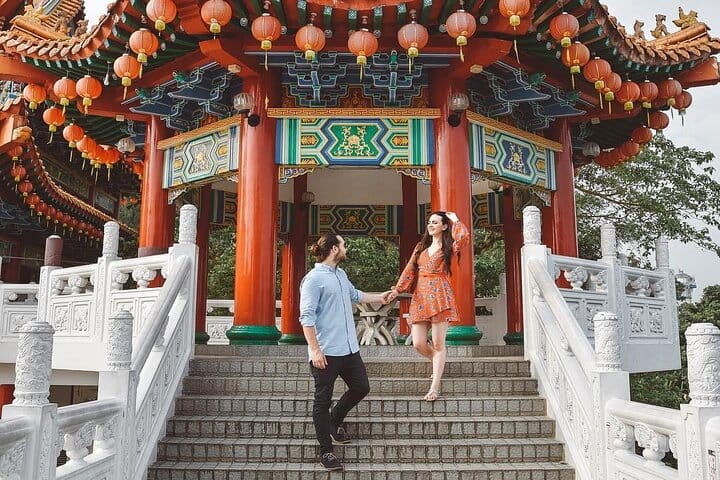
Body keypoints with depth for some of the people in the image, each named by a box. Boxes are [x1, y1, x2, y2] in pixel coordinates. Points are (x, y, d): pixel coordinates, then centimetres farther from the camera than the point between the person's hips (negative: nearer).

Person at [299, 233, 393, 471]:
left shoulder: (341, 274, 14)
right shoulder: (314, 279, -14)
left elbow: (355, 295, 33)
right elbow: (307, 317, -18)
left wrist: (380, 297, 40)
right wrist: (315, 350, -22)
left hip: (349, 349, 9)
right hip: (326, 353, -9)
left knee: (361, 388, 15)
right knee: (323, 401, 4)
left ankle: (335, 421, 39)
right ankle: (326, 452, 16)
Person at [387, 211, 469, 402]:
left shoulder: (448, 247, 5)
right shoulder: (421, 247, 19)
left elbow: (464, 237, -16)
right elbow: (410, 270, 11)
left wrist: (455, 220, 0)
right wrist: (398, 289, -2)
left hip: (440, 296, -4)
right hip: (420, 297, 5)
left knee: (438, 343, -6)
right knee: (418, 344, -1)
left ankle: (434, 387, 0)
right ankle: (439, 364, 29)